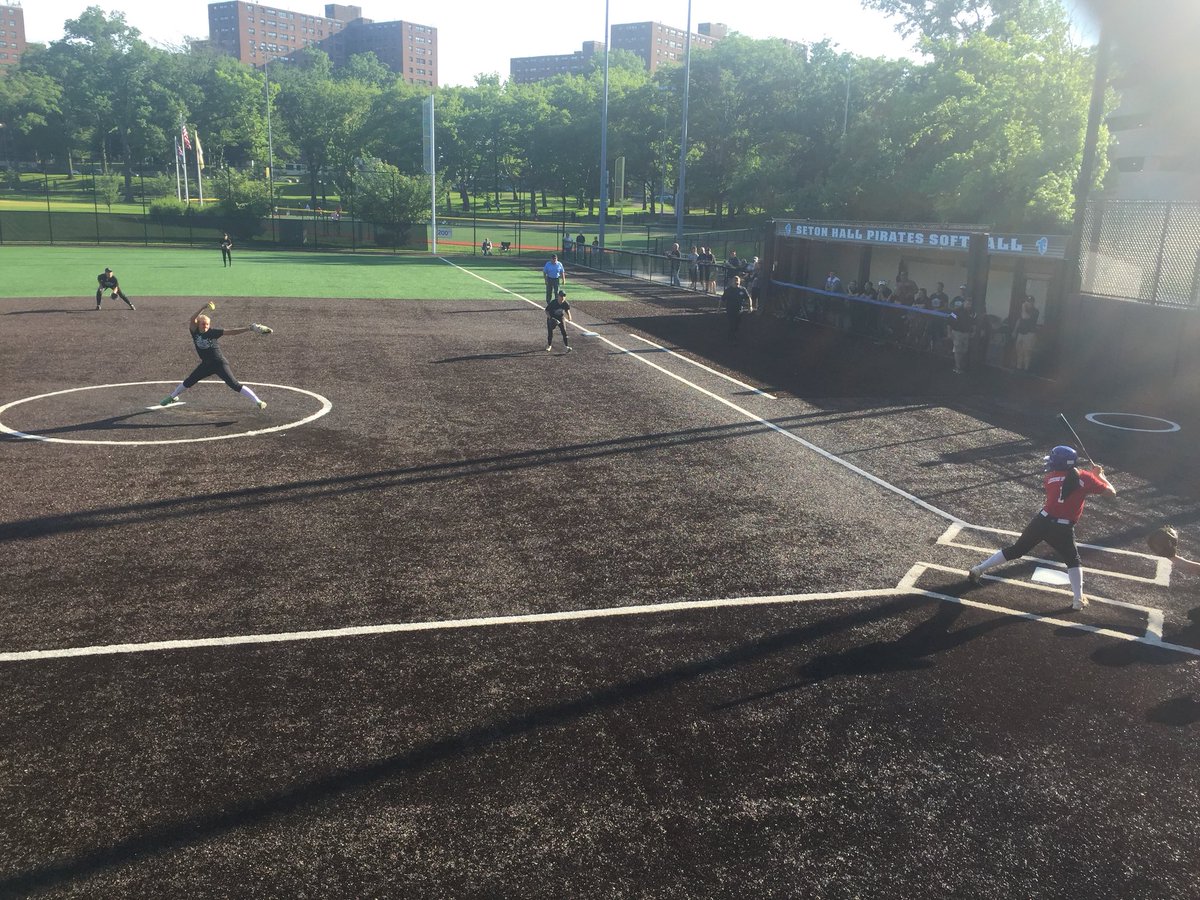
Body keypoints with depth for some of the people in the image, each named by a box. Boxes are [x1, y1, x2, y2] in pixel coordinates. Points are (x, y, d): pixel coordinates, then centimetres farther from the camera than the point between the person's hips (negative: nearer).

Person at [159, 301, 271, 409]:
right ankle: (172, 397, 40)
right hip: (206, 364, 5)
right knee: (188, 381, 15)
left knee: (234, 385, -17)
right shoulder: (195, 332, -3)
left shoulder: (213, 332, -9)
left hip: (220, 363, -5)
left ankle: (258, 401, -22)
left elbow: (231, 332, -15)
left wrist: (249, 328, -26)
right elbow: (192, 321, -23)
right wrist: (203, 309, -37)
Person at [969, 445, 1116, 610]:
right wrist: (1100, 475, 23)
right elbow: (1111, 492, 6)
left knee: (1015, 550, 15)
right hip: (1063, 529, -1)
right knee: (1073, 561, 21)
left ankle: (979, 569, 17)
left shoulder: (1050, 477, 4)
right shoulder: (1085, 478, -2)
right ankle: (1078, 599, 13)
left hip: (1042, 521, 2)